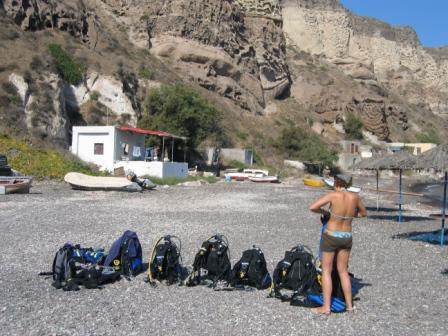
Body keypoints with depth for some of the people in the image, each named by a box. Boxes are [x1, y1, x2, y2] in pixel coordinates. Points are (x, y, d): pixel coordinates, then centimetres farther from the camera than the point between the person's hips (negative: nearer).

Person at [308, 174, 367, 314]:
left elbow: (312, 207, -21)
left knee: (326, 271, 6)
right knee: (343, 271, 17)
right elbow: (363, 213, 14)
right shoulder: (355, 196, -3)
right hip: (347, 237, 4)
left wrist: (325, 212, -3)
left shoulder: (333, 195, -16)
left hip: (331, 236, -4)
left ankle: (326, 307, 6)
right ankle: (349, 305, 21)